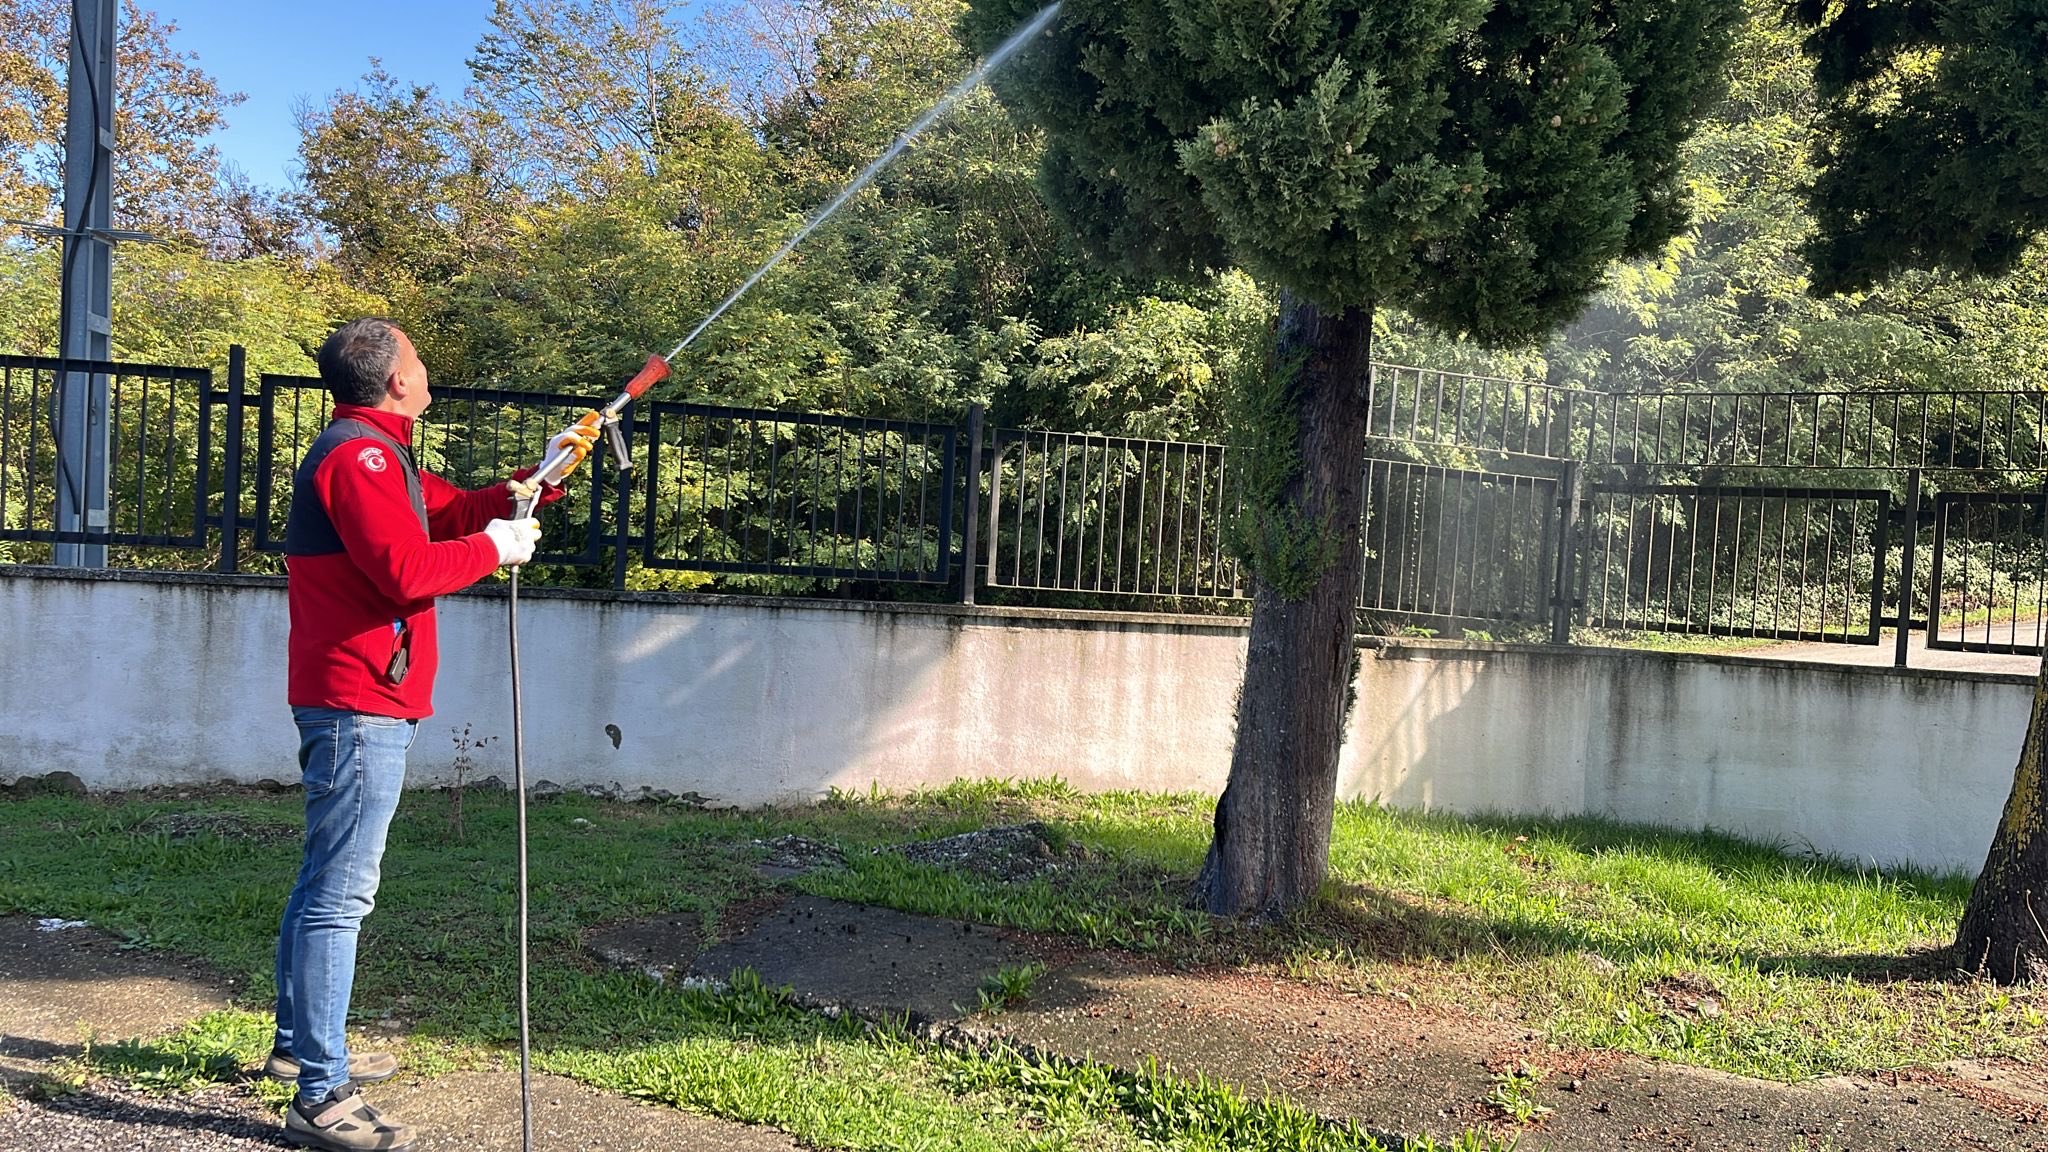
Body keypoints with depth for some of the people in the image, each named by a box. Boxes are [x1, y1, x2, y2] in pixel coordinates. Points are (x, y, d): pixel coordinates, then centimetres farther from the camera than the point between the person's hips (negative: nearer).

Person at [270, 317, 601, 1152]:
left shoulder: (375, 455, 19)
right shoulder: (359, 456, -14)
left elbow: (455, 511, 22)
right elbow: (406, 570, -24)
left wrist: (540, 478, 16)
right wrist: (492, 548, -11)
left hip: (349, 703, 11)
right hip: (361, 705, -11)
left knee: (326, 882, 20)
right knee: (341, 894, -10)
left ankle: (299, 1044, 33)